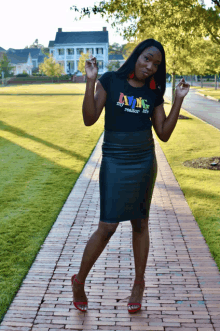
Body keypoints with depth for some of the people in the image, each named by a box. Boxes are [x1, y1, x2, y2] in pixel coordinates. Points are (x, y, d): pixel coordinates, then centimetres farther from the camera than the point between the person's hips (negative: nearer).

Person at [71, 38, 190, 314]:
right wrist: (90, 82, -20)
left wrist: (178, 100, -4)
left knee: (140, 223, 11)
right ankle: (79, 281, 17)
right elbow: (89, 119, -12)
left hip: (144, 162, 4)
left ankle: (139, 283, 28)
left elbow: (164, 134, 1)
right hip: (114, 162, -4)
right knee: (107, 227, -5)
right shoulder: (110, 80, -4)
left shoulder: (153, 93, 5)